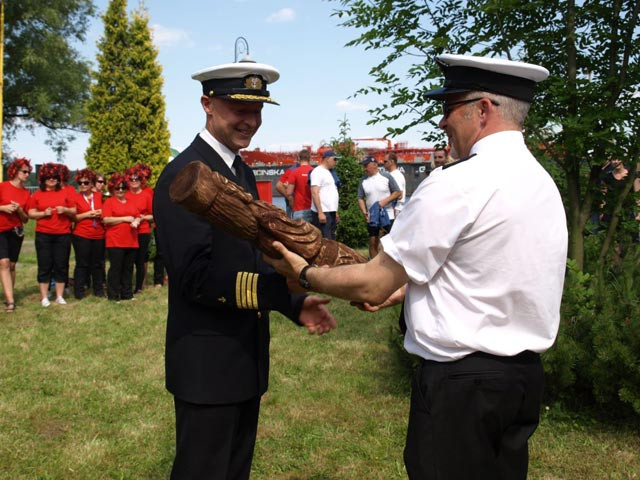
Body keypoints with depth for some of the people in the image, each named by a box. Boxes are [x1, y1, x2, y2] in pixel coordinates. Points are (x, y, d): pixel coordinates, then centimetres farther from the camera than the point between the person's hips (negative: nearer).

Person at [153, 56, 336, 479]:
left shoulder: (242, 171, 10)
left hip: (246, 357, 9)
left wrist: (294, 305, 1)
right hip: (208, 364, -9)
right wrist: (278, 289, -34)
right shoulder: (184, 175, -19)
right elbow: (194, 277, -25)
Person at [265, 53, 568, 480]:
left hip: (460, 381, -9)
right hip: (526, 375, 9)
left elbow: (372, 287, -14)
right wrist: (406, 288, 13)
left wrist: (304, 273, 1)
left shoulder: (457, 185, -19)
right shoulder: (542, 182, 7)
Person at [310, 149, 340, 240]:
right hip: (322, 213, -10)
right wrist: (320, 212, -23)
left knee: (331, 240, 10)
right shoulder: (318, 171, -9)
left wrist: (335, 212, 20)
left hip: (331, 212, 10)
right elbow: (315, 193, -18)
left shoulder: (329, 172, 20)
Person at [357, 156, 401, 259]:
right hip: (372, 217, 3)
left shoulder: (386, 177, -3)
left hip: (387, 215, -3)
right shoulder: (363, 180, 5)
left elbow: (398, 192, -3)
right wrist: (364, 211, -10)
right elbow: (360, 198, 6)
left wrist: (385, 201, -15)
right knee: (373, 243, 6)